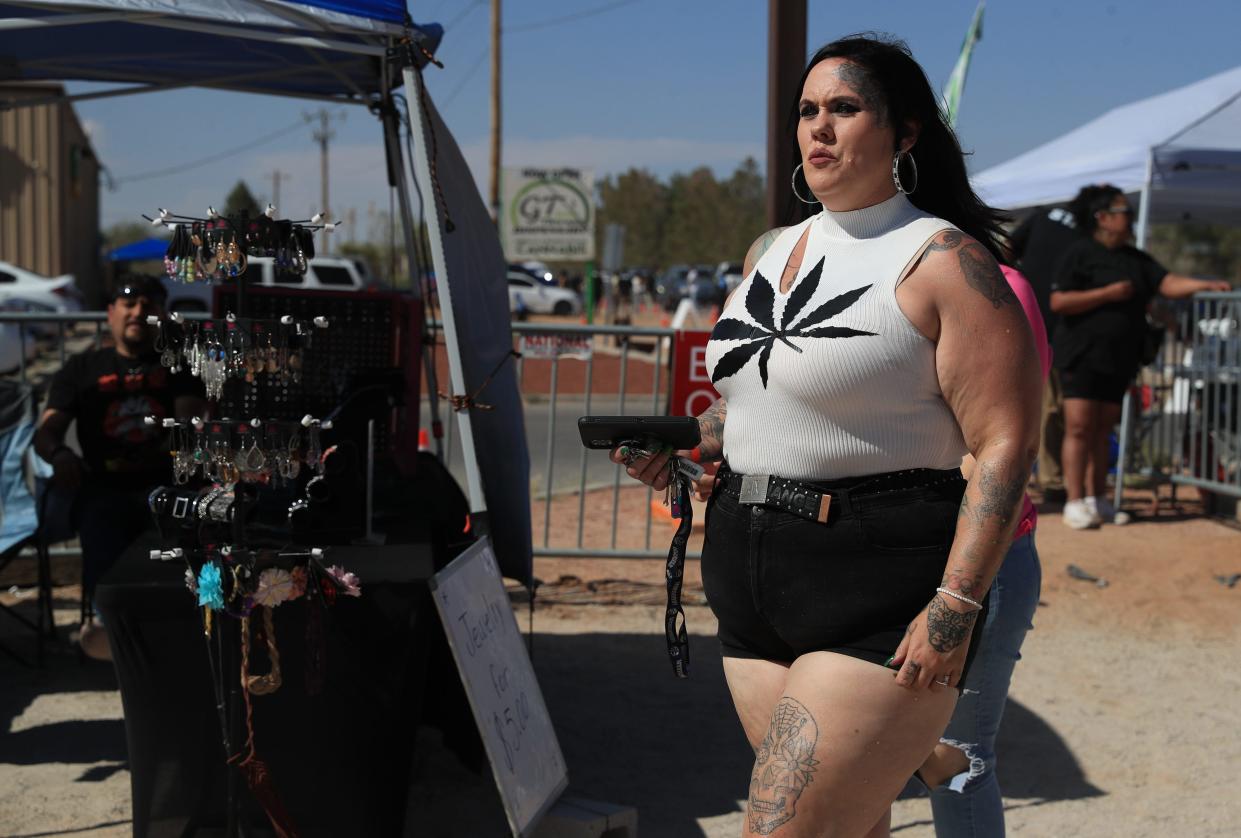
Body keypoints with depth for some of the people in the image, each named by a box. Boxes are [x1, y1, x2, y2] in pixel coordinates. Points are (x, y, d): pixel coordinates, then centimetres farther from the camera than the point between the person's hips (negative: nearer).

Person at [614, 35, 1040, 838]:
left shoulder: (943, 260, -9)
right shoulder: (771, 251, 13)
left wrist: (955, 605, -21)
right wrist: (683, 447, 7)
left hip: (878, 596, -7)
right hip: (752, 590, 8)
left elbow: (1006, 443, -14)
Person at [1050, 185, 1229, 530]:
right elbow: (1058, 302, -13)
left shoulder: (1135, 259, 16)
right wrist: (1108, 293, -15)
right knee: (1079, 427, -10)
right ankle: (1074, 503, -9)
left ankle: (1097, 500, 14)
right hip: (1082, 355, -6)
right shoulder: (1080, 254, -4)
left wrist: (1206, 285, -12)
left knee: (1102, 429, 9)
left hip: (1119, 359, 7)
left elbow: (1169, 284, 4)